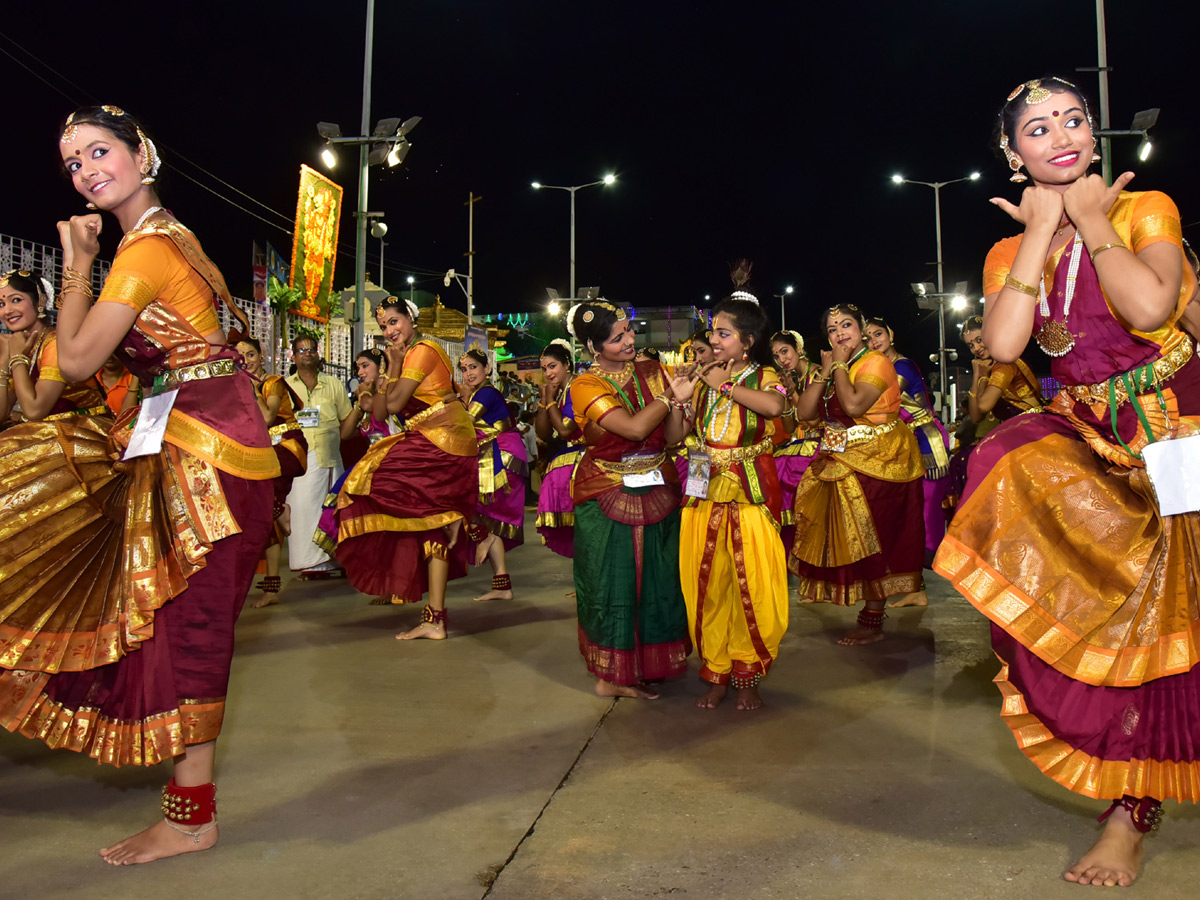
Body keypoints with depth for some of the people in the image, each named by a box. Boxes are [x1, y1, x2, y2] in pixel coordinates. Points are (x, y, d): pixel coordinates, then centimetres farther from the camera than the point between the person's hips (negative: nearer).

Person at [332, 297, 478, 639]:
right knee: (430, 526, 5)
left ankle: (451, 518, -6)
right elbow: (379, 412, 12)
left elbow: (395, 403, -15)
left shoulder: (423, 351, -8)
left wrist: (395, 367, -2)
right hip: (427, 442, 9)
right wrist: (390, 369, 5)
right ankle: (435, 619, 6)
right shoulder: (405, 356, 20)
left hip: (442, 439, -9)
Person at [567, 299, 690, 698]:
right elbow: (635, 428, -22)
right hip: (607, 498, -4)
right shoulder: (586, 386, -10)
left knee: (656, 581, 7)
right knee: (613, 585, 3)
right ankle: (612, 674, 17)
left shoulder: (652, 371, 3)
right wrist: (669, 395, -12)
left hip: (657, 493, 4)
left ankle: (641, 668, 23)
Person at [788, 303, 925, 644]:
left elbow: (854, 405, -28)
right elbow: (804, 412, 2)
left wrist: (840, 365, -15)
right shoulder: (834, 368, 12)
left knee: (870, 540, -4)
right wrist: (825, 371, -5)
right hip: (841, 462, 8)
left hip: (876, 462, -8)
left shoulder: (876, 362, -11)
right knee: (844, 538, 10)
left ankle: (873, 622, 5)